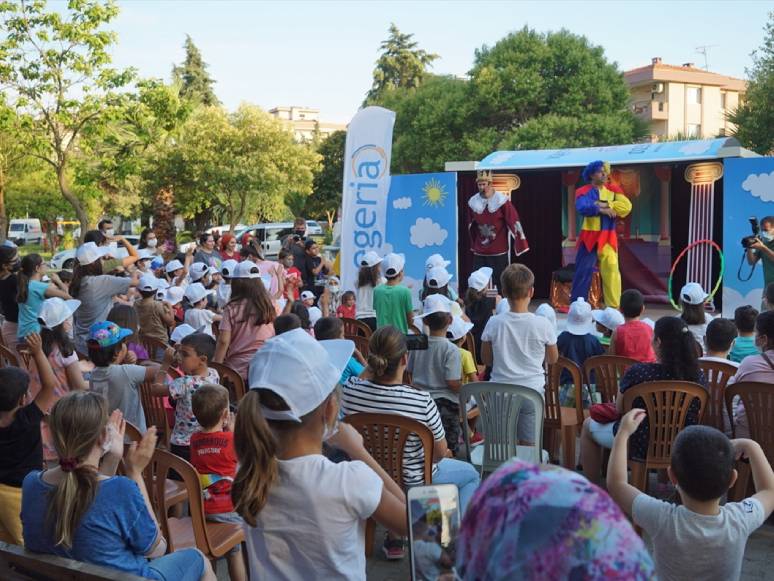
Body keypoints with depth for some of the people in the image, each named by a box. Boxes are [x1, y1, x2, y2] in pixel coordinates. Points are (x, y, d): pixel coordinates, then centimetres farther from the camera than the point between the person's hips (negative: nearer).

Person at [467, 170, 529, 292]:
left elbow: (514, 222, -10)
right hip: (479, 252, 4)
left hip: (500, 252, -4)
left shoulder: (502, 200, -12)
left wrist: (521, 245, -11)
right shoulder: (473, 202, 2)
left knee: (501, 281, 3)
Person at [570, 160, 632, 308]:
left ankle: (613, 307, 6)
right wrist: (601, 210, -21)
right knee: (584, 271, -2)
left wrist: (606, 205, -15)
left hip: (608, 238, 3)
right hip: (590, 237, -3)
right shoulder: (583, 191, -2)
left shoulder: (613, 189, 8)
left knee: (612, 270, 0)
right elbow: (582, 208, -21)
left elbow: (626, 206, -6)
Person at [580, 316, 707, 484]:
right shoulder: (699, 376, -15)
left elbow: (619, 409, -10)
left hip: (640, 447, -5)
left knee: (588, 426, 22)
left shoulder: (637, 372, -26)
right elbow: (697, 416, 1)